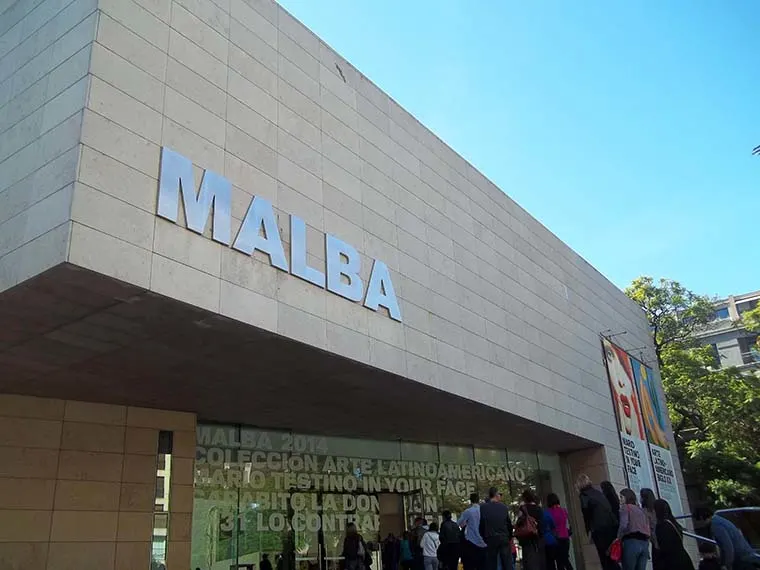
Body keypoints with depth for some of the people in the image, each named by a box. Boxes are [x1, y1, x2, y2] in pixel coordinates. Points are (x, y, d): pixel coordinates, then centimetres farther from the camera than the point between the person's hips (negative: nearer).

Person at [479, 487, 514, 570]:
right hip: (504, 538, 1)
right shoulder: (504, 507, 0)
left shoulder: (483, 507, -5)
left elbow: (481, 524, -5)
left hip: (490, 539, -1)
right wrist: (509, 537, 15)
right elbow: (509, 524, 3)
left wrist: (483, 537, 7)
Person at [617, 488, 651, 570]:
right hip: (644, 543, 6)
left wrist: (618, 539, -2)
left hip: (632, 542, -6)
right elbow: (648, 529, 18)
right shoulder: (641, 510, 25)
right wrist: (646, 544, 19)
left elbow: (623, 525, -11)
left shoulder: (625, 507, 5)